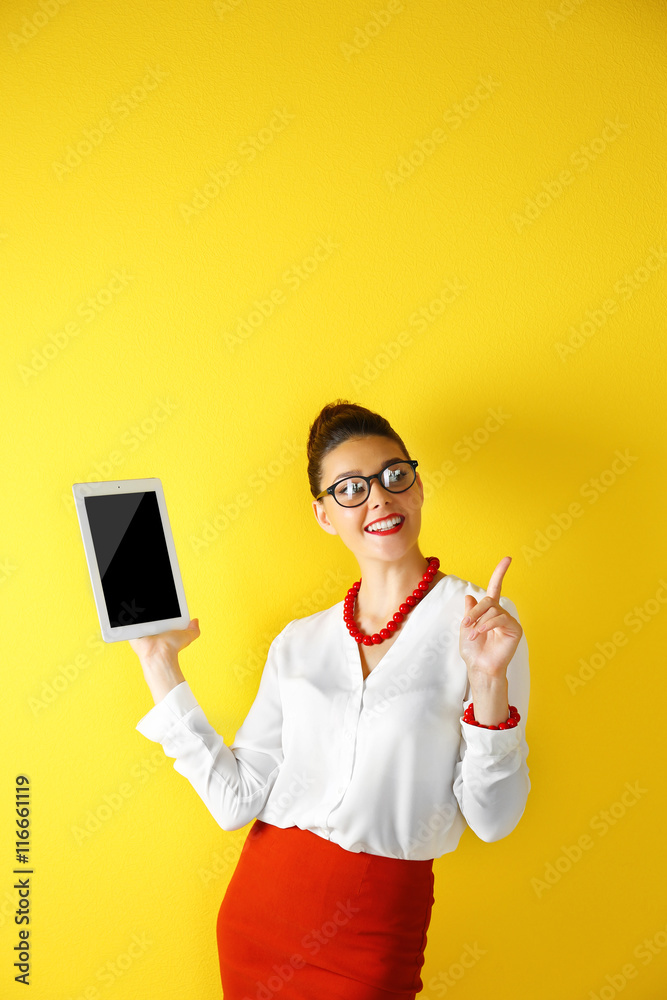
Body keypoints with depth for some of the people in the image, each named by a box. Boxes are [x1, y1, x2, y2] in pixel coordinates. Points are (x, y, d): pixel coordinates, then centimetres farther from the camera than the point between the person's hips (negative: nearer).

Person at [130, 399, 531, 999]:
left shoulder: (481, 618, -7)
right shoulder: (298, 643, 5)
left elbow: (493, 820, -8)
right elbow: (236, 799, -2)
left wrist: (488, 680, -23)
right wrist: (159, 662, 3)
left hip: (374, 928, -3)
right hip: (259, 904, 4)